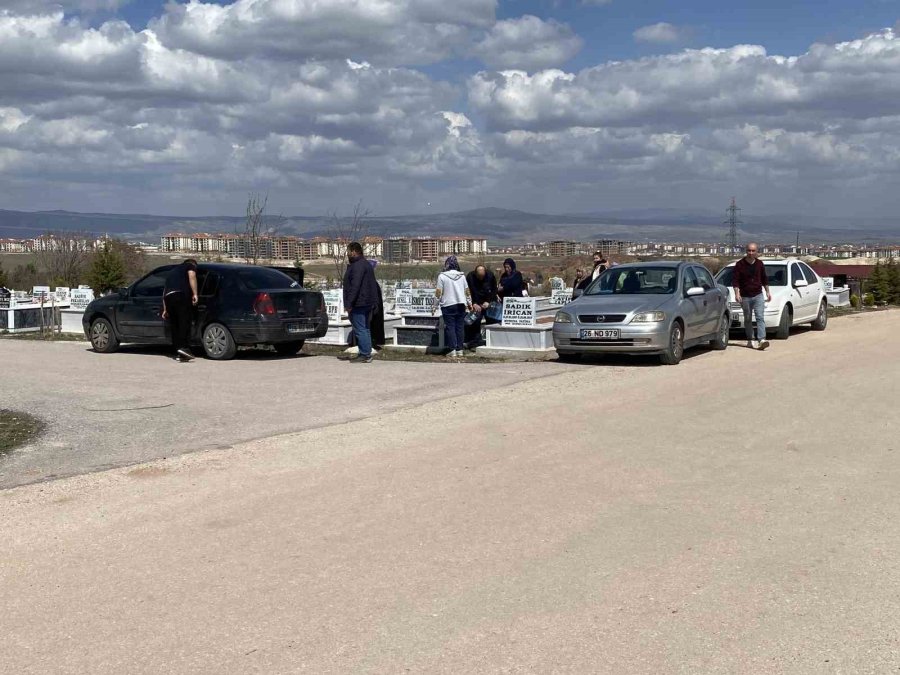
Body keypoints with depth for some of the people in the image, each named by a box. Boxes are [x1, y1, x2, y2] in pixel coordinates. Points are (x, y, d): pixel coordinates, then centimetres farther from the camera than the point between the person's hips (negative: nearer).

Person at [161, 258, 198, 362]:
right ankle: (184, 347, -25)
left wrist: (165, 309, 38)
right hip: (182, 295, -6)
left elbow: (164, 291, 37)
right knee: (185, 322, -11)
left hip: (168, 297, 6)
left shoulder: (173, 271, 38)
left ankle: (178, 353, 7)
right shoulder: (191, 266, 20)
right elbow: (192, 276, -5)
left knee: (174, 325, 8)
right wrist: (195, 294, -10)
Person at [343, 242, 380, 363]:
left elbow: (355, 286, -24)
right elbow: (373, 285, 23)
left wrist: (349, 303, -23)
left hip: (359, 303, -11)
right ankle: (366, 354, 18)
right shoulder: (366, 264, 18)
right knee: (365, 329, 14)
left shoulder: (358, 266, -16)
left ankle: (365, 355, -9)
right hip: (367, 303, 11)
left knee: (360, 330, -8)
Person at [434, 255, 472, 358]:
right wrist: (469, 303, 20)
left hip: (448, 305, -3)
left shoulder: (442, 276, -6)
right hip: (461, 305, 3)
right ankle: (460, 350, 8)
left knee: (450, 327, 0)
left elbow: (438, 292, -8)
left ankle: (453, 350, -4)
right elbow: (467, 291, 9)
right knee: (460, 327, 7)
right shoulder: (461, 276, 5)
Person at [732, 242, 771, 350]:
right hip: (745, 297, -1)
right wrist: (737, 293, -16)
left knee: (760, 317, -11)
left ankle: (761, 340, -20)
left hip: (758, 295, 1)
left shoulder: (760, 264, 7)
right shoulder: (740, 264, -3)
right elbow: (735, 280, -6)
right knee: (747, 319, 7)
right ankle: (750, 340, 18)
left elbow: (764, 279, 18)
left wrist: (767, 292, 16)